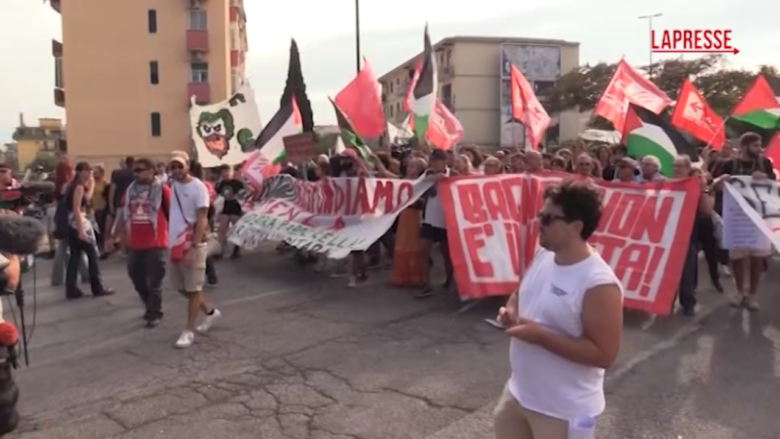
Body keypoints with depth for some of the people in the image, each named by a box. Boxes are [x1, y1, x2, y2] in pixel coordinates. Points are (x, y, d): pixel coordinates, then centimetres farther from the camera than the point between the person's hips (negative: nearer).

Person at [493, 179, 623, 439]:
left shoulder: (599, 284, -26)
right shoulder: (543, 256, -1)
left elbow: (604, 355, -25)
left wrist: (541, 336, -28)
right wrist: (511, 311, -7)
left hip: (564, 409, -8)